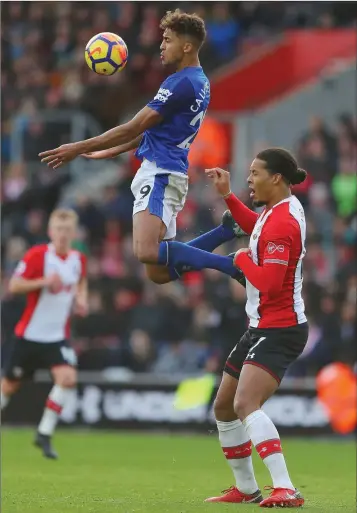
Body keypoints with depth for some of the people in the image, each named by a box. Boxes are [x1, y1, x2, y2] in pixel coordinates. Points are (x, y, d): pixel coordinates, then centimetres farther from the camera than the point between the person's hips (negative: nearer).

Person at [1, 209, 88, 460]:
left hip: (58, 336, 3)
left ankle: (44, 435, -7)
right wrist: (44, 281, -28)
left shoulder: (79, 259, 1)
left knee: (68, 378, -19)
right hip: (30, 334, -3)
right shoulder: (37, 255, -14)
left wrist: (81, 298, 3)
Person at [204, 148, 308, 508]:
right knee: (224, 407, 18)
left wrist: (242, 258, -11)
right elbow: (256, 229, 34)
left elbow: (269, 282, -28)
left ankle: (285, 489, -36)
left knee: (245, 404, -28)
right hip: (262, 327, 11)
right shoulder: (280, 209, 9)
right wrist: (227, 196, 27)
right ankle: (245, 489, 30)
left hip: (278, 330, -11)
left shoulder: (281, 221, -21)